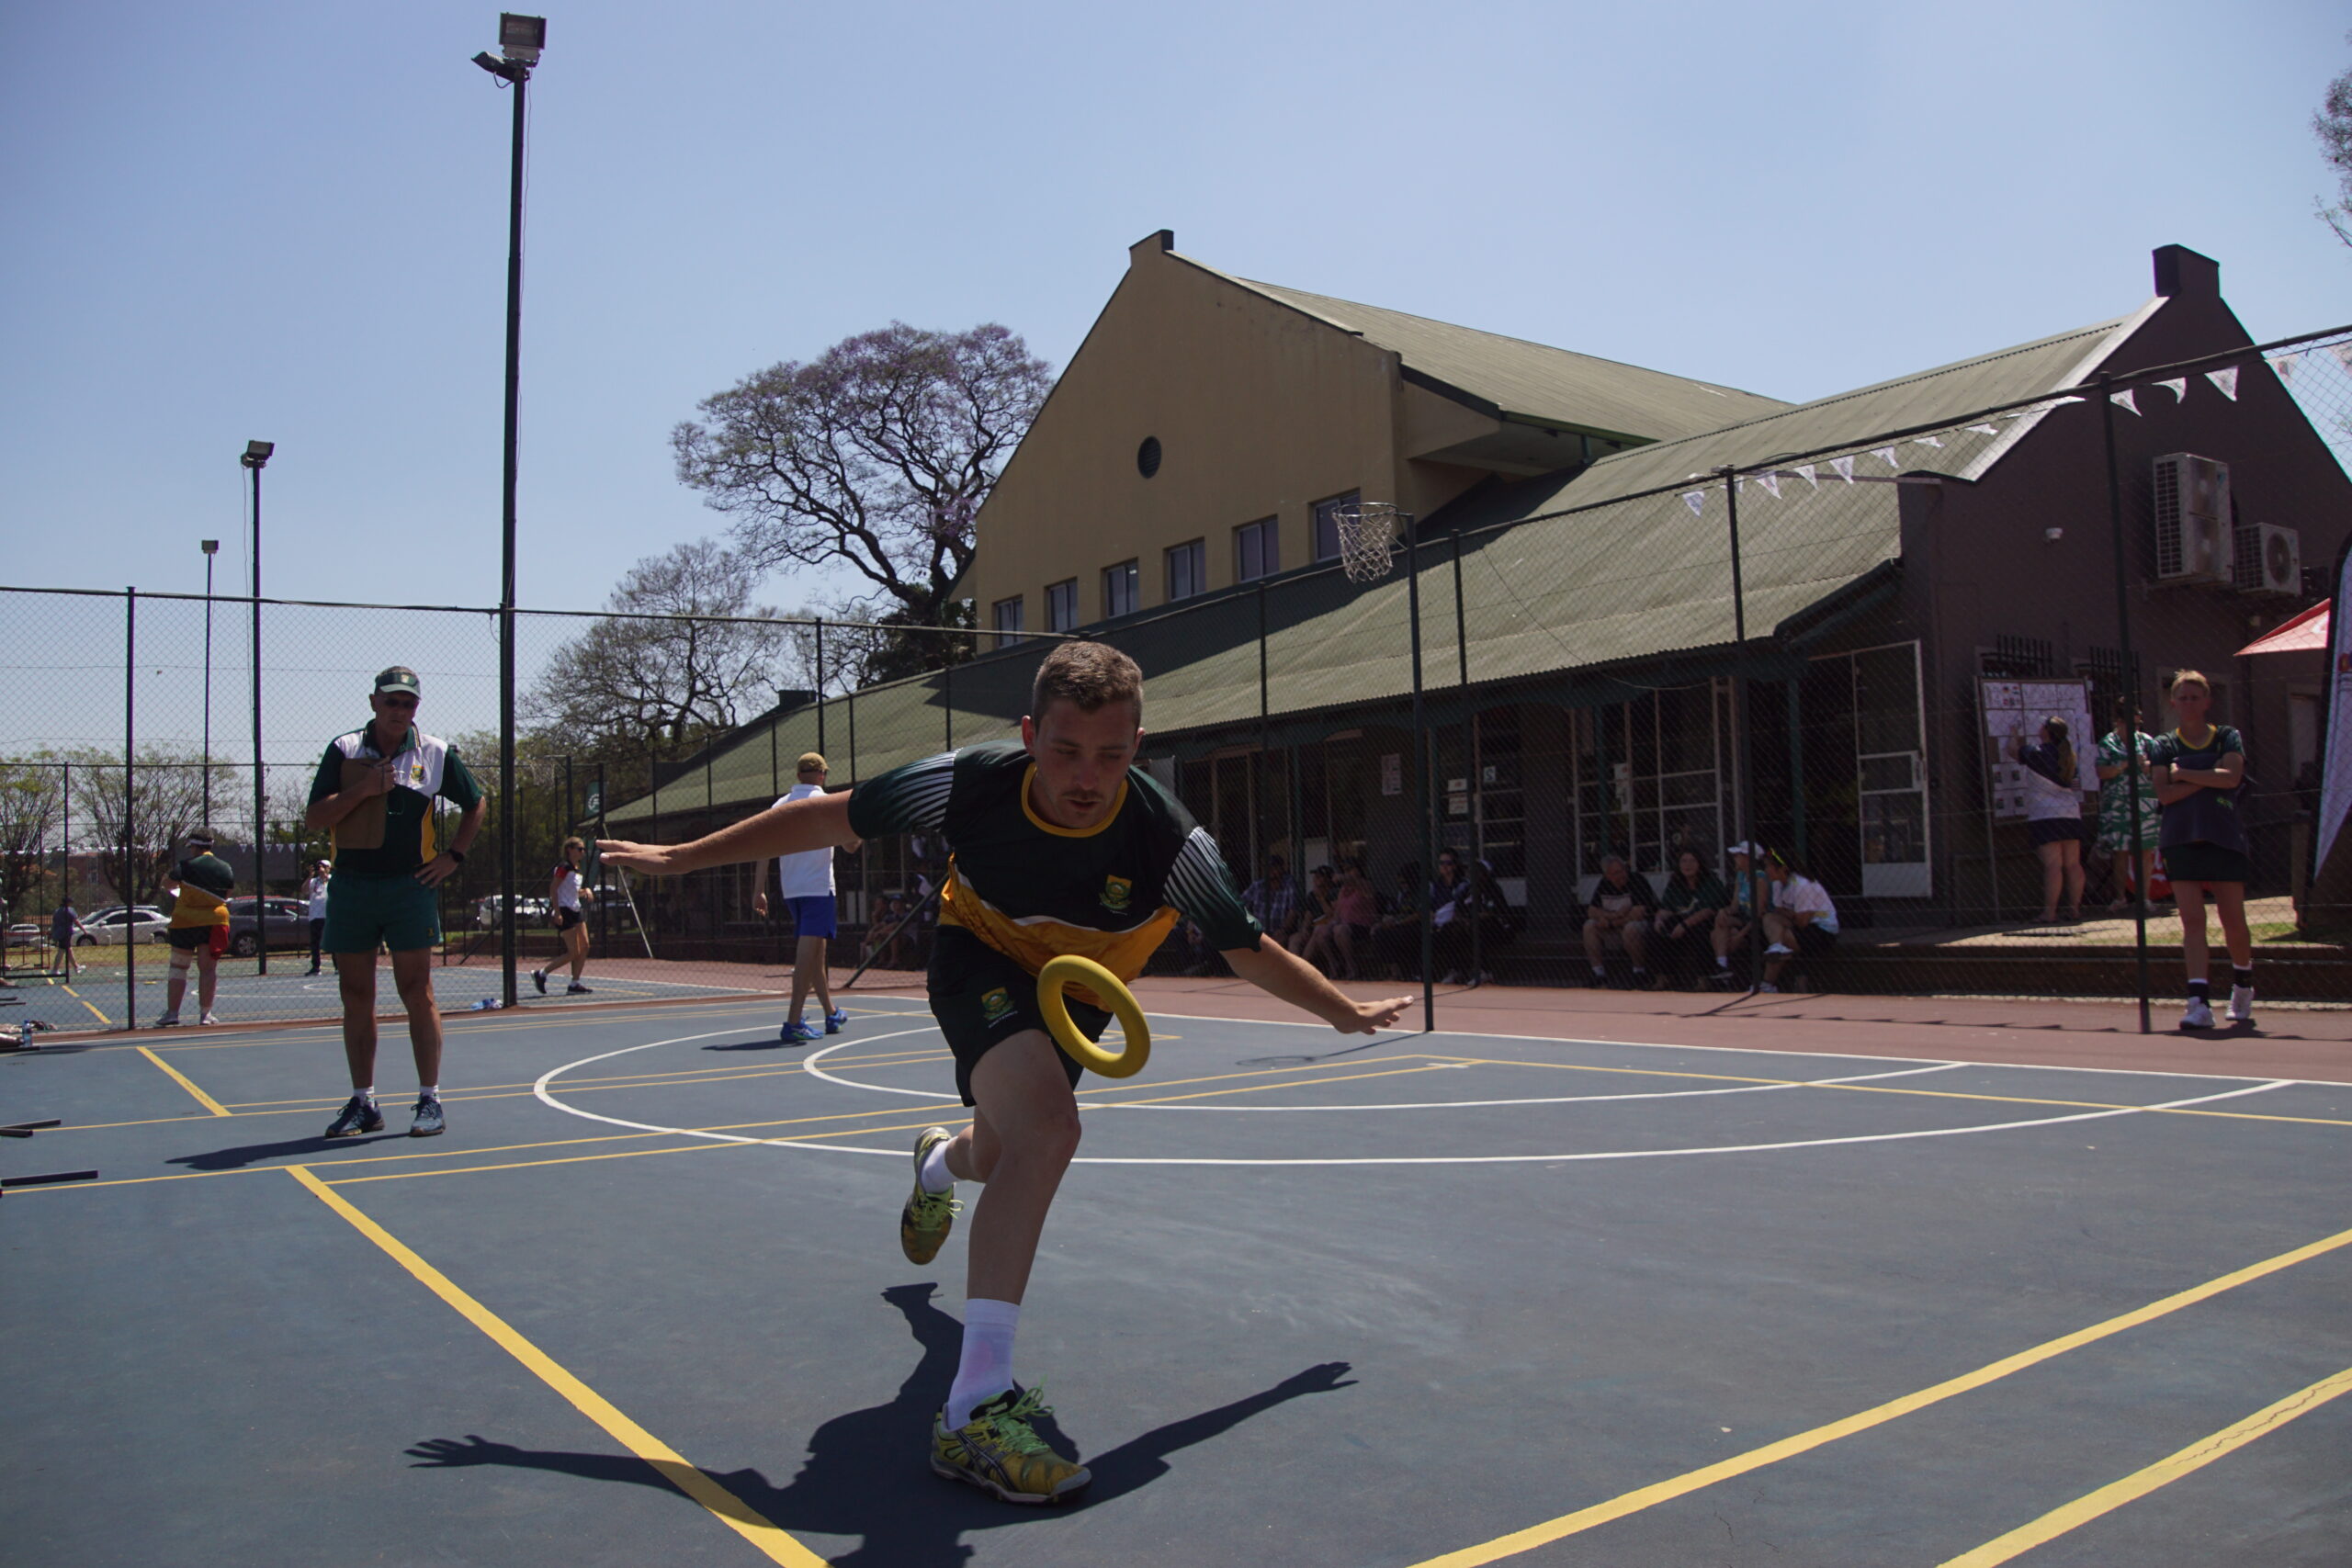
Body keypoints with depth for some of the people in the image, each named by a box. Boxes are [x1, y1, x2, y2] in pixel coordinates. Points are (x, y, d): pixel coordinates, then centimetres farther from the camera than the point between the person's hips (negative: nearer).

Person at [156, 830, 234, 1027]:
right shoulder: (226, 868, 6)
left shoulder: (185, 866, -7)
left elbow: (169, 886, 1)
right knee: (208, 969, 5)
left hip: (186, 921, -3)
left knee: (178, 968, 5)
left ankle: (172, 1013, 4)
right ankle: (205, 1013, 2)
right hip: (215, 920, 3)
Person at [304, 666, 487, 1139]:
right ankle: (363, 1103, 16)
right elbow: (314, 817, -1)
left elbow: (477, 802, 16)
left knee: (417, 994, -4)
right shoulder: (343, 750, 4)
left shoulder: (436, 753, 3)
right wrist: (363, 788, -14)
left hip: (411, 887, -2)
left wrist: (453, 855, 7)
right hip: (350, 885, 2)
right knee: (356, 997, 7)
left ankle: (430, 1100, 3)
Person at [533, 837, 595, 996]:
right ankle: (540, 974, 3)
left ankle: (574, 984, 7)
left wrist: (584, 891, 4)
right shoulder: (564, 867, -12)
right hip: (564, 912, -9)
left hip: (576, 911, 9)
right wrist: (557, 913, -22)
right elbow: (553, 889, -17)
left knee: (585, 947, 3)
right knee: (573, 952, -8)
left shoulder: (577, 868, 14)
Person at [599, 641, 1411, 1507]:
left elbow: (1252, 951, -16)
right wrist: (683, 856, -13)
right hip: (978, 959, -3)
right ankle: (975, 1405, -30)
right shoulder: (970, 781, -33)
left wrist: (1349, 1014, -9)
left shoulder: (1169, 841, -34)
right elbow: (828, 818, -19)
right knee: (1047, 1126, -31)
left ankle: (941, 1159, 66)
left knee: (997, 1160, 23)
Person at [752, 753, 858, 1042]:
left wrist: (759, 889, 5)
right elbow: (850, 845, -1)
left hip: (790, 889, 6)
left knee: (815, 952, 17)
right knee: (808, 953, -8)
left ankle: (831, 1014, 29)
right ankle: (793, 1023, -15)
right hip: (819, 887, -6)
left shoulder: (780, 805, 8)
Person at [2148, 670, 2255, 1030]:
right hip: (2182, 840, 0)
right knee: (2192, 921, -8)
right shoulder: (2163, 746, 8)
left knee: (2234, 922, 3)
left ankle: (2243, 987, 29)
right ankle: (2199, 1003, -12)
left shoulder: (2228, 738, 8)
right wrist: (2210, 778, -9)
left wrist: (2184, 774, -7)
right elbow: (2165, 794, -5)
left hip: (2225, 838, 0)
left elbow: (2231, 777, -11)